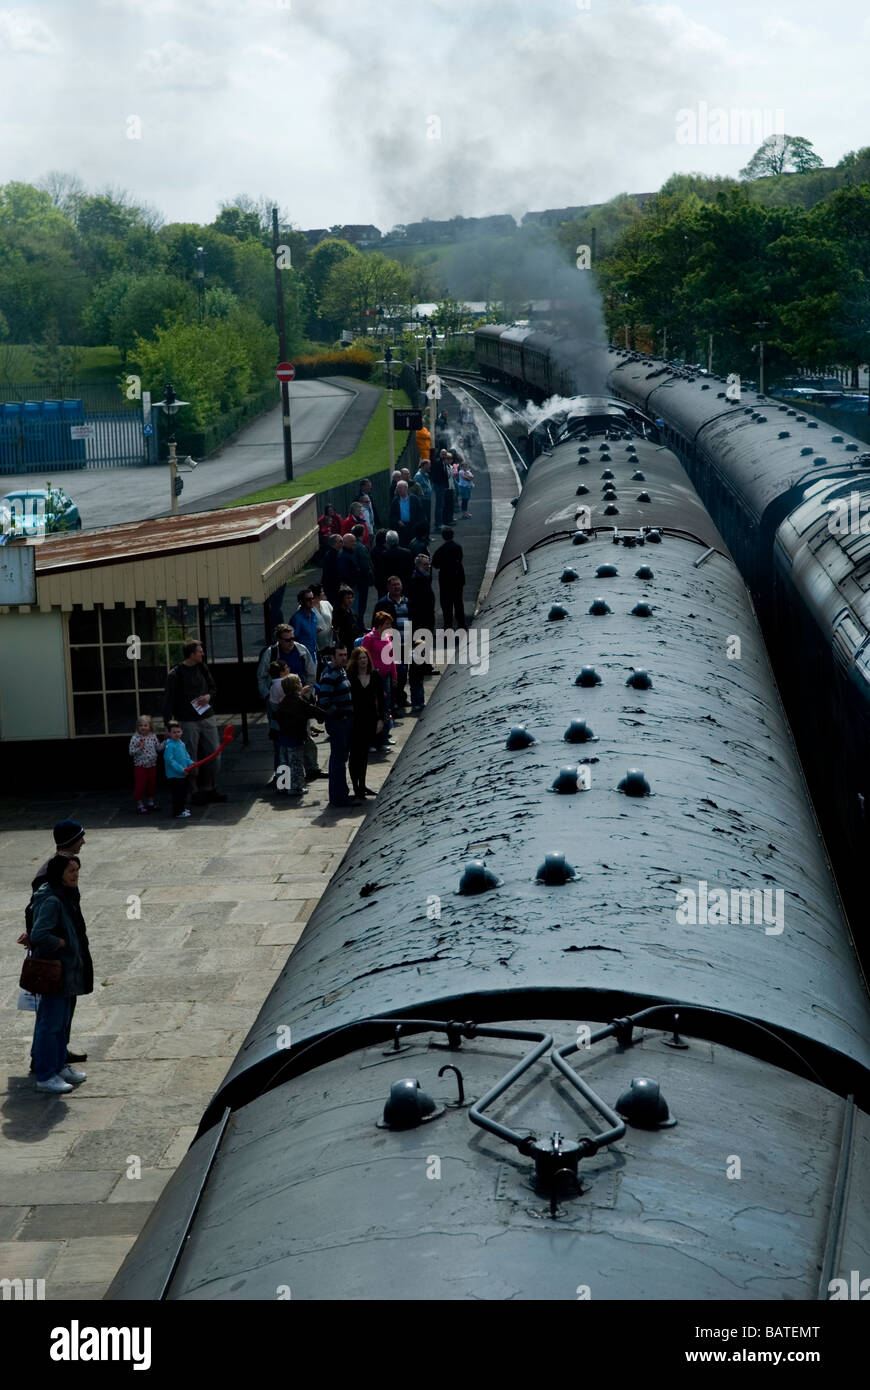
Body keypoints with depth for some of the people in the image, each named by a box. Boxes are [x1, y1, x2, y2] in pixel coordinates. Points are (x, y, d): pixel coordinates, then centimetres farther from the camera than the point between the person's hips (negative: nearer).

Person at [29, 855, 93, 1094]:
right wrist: (62, 943, -17)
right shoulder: (51, 901, -21)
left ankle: (59, 1066, 32)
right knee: (50, 1024, -2)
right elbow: (40, 936, -29)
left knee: (63, 1022, 19)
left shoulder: (68, 897, 10)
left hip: (69, 972, 10)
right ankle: (45, 1076, 6)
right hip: (53, 974, -10)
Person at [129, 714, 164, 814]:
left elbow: (158, 748, 9)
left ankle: (150, 802, 31)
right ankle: (140, 805, 10)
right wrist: (139, 748, -28)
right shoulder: (135, 738, -12)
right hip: (140, 766, -5)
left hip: (152, 765, 5)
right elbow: (131, 752, -14)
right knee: (140, 785, -1)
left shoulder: (153, 736, 0)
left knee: (152, 784, 14)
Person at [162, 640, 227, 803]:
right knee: (191, 758, 1)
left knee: (214, 753, 7)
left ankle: (209, 788, 20)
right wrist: (168, 723, -16)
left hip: (207, 717, 6)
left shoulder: (202, 668, 7)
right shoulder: (176, 674, -11)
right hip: (188, 721, -6)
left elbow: (213, 687, 19)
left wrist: (208, 696, -5)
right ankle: (195, 790, 12)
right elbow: (169, 700, -11)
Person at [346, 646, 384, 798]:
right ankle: (356, 787, 6)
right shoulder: (349, 677, -9)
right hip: (355, 720, -4)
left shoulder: (375, 676, 3)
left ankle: (362, 786, 22)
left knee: (365, 753, 13)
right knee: (355, 753, -1)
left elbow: (380, 698, 6)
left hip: (370, 719, 4)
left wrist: (381, 719, 1)